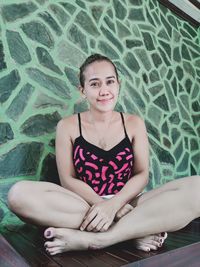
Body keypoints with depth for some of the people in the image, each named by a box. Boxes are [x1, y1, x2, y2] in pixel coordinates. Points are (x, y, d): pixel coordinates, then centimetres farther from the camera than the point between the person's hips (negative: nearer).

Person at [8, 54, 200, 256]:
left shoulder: (134, 123, 7)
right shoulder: (68, 126, 3)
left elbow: (142, 174, -1)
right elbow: (68, 179, -3)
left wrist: (113, 204, -20)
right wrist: (111, 208, -19)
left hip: (126, 203, 1)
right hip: (84, 205, 0)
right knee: (19, 194, -30)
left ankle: (92, 239, -28)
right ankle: (137, 230, -26)